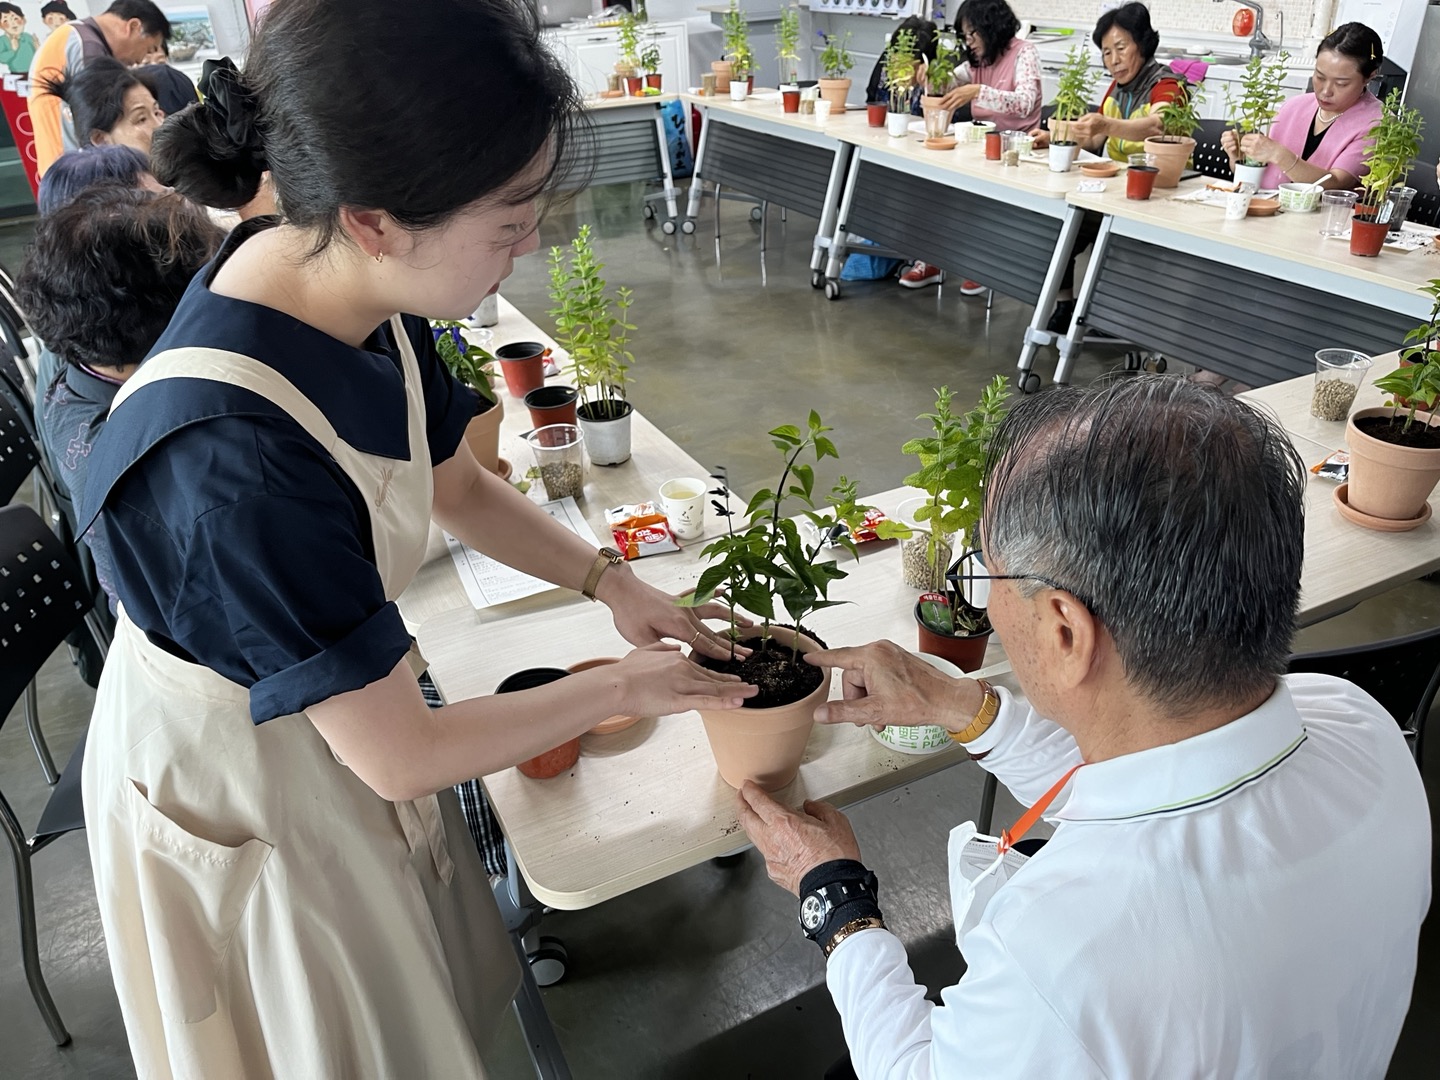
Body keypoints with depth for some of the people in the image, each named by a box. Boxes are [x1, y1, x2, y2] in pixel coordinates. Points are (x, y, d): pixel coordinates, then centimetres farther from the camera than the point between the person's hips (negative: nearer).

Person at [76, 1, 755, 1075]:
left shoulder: (335, 278, -17)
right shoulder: (233, 463, -41)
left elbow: (459, 483, 1)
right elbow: (402, 757, -29)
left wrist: (613, 581, -6)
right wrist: (619, 690, -17)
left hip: (339, 704, 7)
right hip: (242, 794, -6)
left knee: (426, 983, 29)